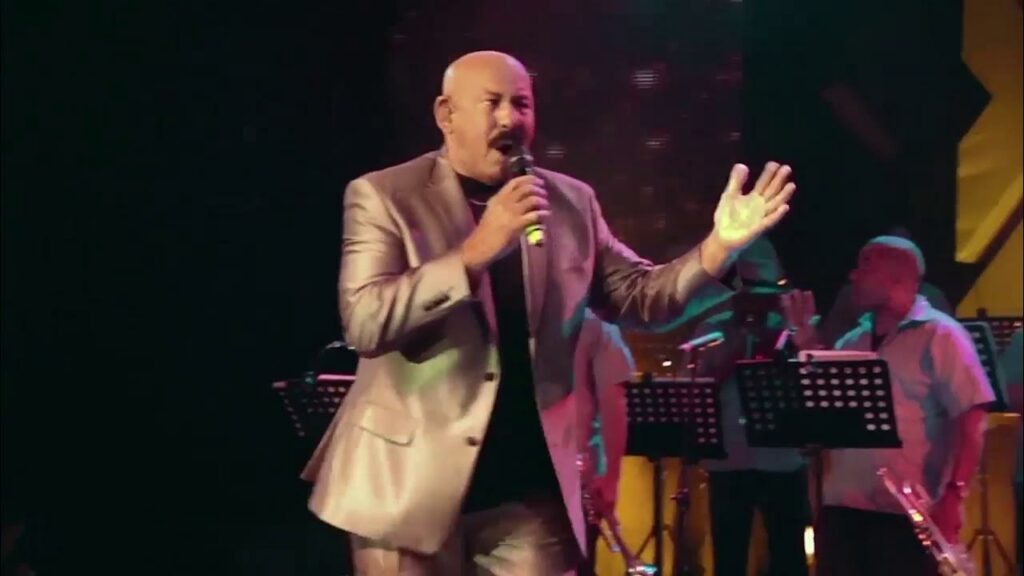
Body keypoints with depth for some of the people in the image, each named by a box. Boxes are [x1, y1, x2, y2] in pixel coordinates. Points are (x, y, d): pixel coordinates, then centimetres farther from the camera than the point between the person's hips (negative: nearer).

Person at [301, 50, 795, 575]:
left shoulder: (571, 202, 10)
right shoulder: (382, 196, -4)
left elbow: (641, 297, 9)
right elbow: (364, 323, -17)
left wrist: (719, 245, -8)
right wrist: (476, 251, -24)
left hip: (529, 486, 4)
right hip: (408, 481, -3)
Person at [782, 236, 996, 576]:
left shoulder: (938, 335, -4)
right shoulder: (851, 343, 17)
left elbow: (972, 419, -10)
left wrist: (954, 494, -20)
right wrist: (806, 340, 8)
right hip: (842, 505, 7)